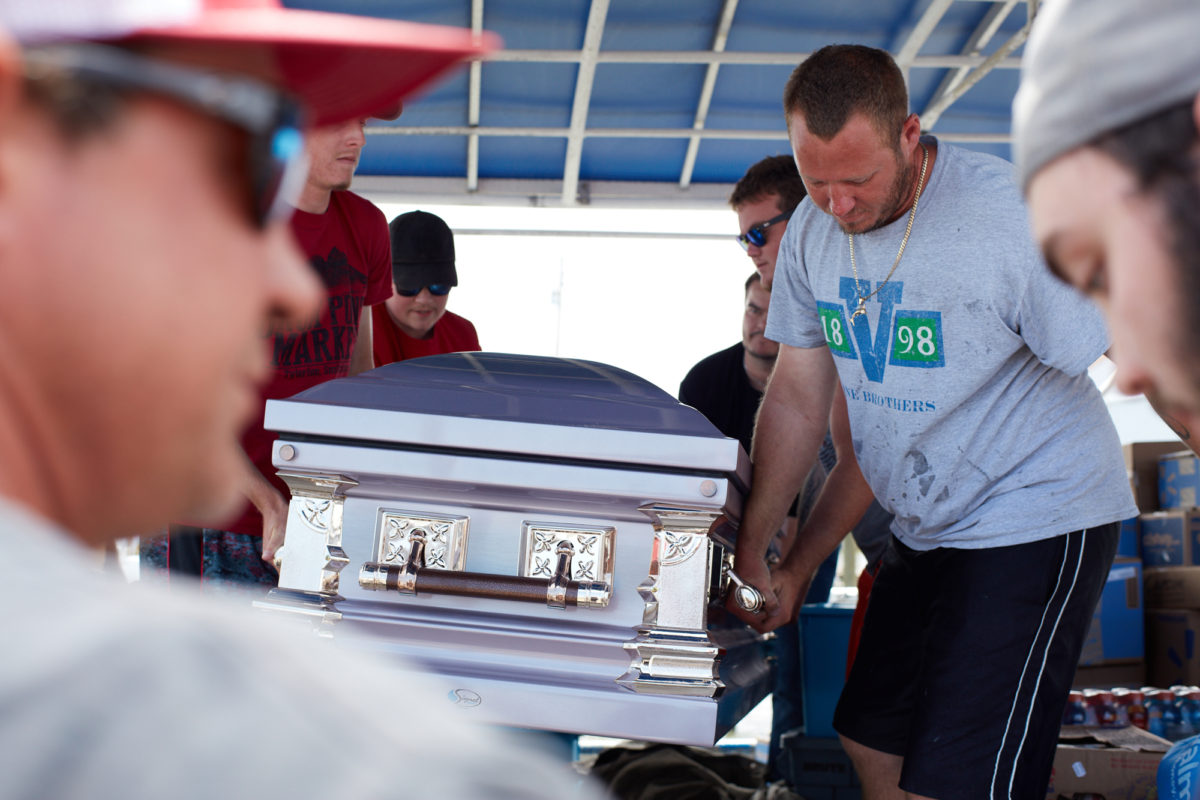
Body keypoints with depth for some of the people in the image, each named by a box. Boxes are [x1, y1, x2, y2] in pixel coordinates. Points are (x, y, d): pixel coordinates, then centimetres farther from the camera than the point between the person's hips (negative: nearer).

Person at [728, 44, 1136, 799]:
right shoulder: (812, 231, -2)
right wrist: (751, 549, 3)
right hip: (923, 530, 7)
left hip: (1035, 524, -7)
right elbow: (798, 399, 6)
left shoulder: (1018, 218, -22)